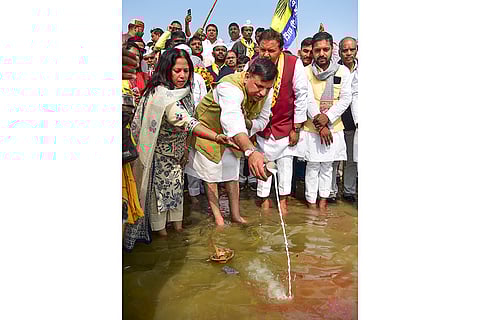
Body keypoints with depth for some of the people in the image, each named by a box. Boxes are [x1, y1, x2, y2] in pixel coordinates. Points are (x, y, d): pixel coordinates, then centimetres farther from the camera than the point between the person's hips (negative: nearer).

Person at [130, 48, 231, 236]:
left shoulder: (183, 91, -3)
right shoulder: (163, 95, -33)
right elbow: (186, 122, -46)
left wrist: (184, 148, 10)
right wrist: (216, 137, -56)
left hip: (176, 151, 8)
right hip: (160, 153, -8)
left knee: (177, 184, 17)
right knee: (159, 185, 8)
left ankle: (177, 221, 33)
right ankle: (159, 226, 27)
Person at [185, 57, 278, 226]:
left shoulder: (266, 91, -18)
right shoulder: (230, 87, -41)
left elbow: (263, 119, -4)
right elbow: (232, 120, -60)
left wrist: (248, 125, -28)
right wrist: (251, 151, -76)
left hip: (234, 135, 6)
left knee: (232, 174, 14)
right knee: (211, 174, 4)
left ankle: (236, 215, 26)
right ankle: (217, 216, 21)